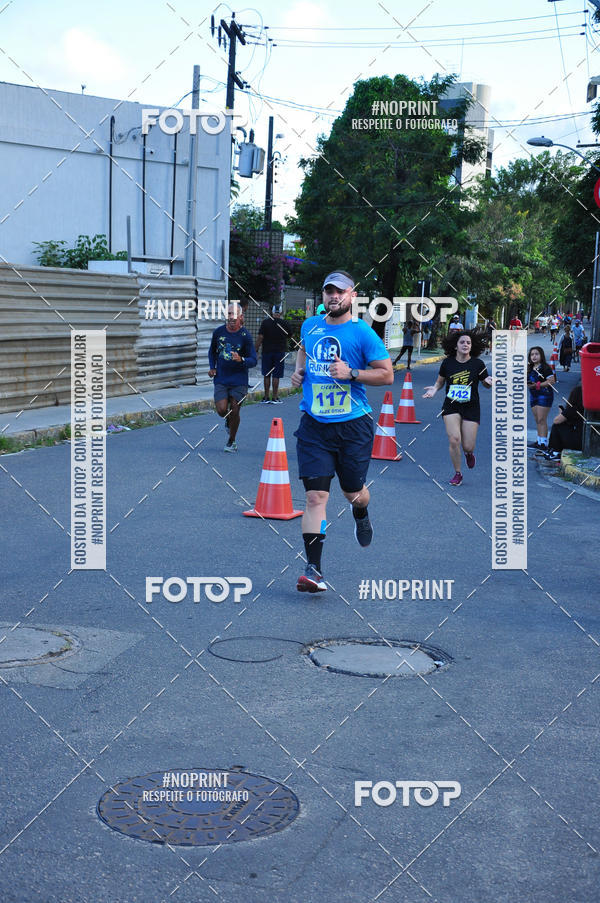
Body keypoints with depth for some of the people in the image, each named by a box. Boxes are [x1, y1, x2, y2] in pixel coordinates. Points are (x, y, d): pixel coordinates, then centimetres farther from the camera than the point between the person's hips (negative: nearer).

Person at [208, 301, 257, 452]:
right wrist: (212, 367, 8)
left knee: (234, 412, -2)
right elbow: (212, 351, 21)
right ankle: (228, 420, 26)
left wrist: (241, 360, -26)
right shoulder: (218, 332, 2)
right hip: (221, 379, 2)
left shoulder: (245, 336, -8)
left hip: (239, 381, -2)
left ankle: (231, 441, 19)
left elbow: (253, 360, -7)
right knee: (221, 410, -11)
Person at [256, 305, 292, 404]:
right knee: (276, 376, 2)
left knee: (266, 375, 8)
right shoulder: (284, 323, -3)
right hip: (279, 351, 0)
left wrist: (256, 350, -2)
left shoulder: (265, 322, -4)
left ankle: (266, 398, 8)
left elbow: (260, 337, -7)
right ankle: (274, 398, 2)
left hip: (267, 351, 0)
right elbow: (289, 336, 10)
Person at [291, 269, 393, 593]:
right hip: (314, 425, 2)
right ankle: (313, 569, -7)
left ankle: (361, 514, 52)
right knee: (315, 496, -8)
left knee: (353, 492, 12)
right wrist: (299, 370, 12)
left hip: (353, 426, -2)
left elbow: (387, 374, -5)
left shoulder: (363, 333, -6)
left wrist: (351, 373, -18)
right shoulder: (310, 326, 8)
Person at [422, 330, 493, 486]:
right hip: (451, 407, 1)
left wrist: (489, 382, -15)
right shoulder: (448, 363, -1)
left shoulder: (477, 364, -4)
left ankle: (469, 453, 39)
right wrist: (434, 389, -8)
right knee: (454, 439, -16)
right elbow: (440, 381, 13)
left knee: (468, 446, -3)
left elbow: (486, 384, 8)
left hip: (471, 408, 0)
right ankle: (457, 474, 5)